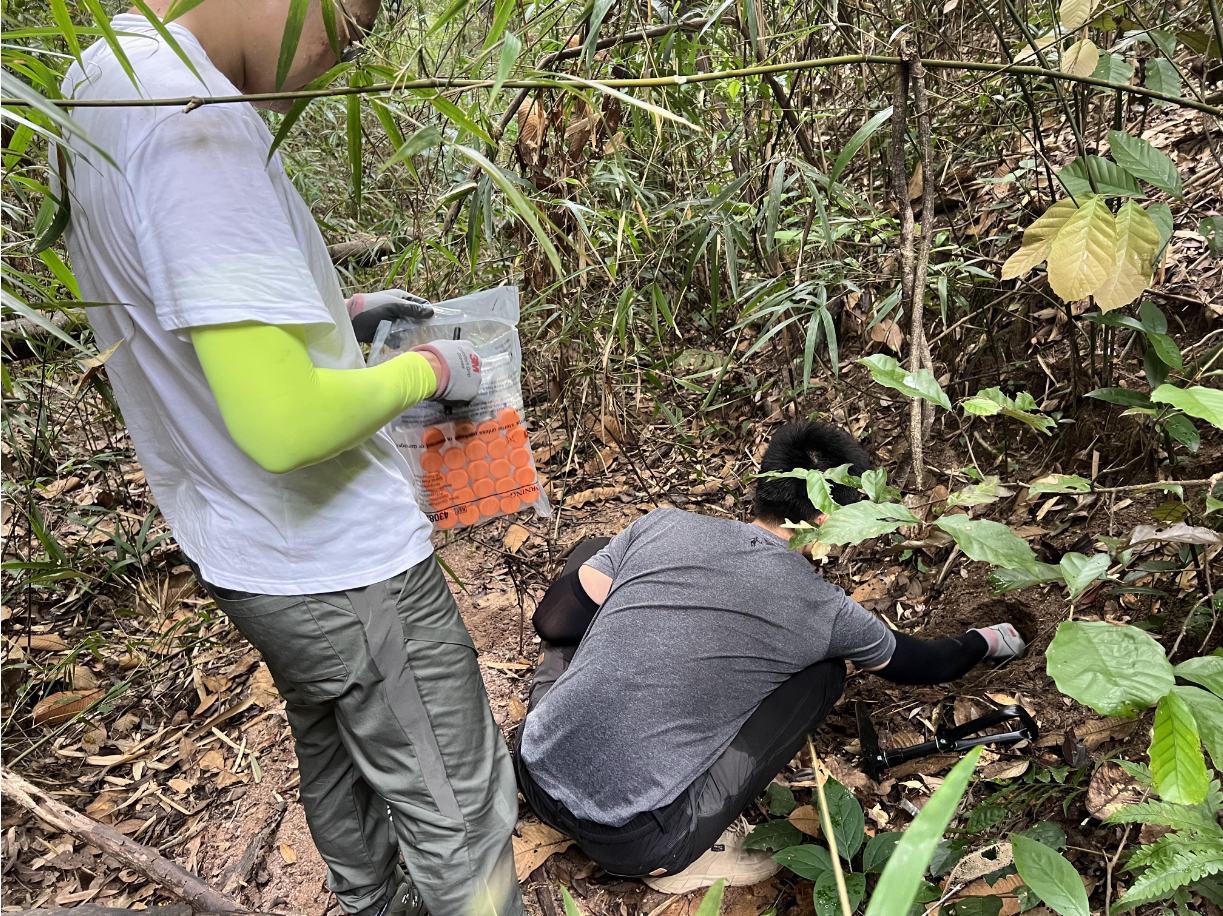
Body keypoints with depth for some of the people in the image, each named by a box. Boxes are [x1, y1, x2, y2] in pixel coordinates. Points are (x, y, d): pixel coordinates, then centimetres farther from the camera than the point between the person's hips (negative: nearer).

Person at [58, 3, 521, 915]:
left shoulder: (94, 85, 5)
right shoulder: (197, 119, -27)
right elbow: (283, 424, -32)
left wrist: (335, 315, 10)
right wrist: (428, 370, -15)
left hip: (241, 550, 10)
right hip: (345, 564, -10)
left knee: (337, 765, 30)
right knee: (458, 819, 11)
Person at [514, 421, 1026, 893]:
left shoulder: (663, 525, 0)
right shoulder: (825, 612, -3)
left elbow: (552, 622, 4)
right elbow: (921, 667, 17)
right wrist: (988, 641, 38)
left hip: (536, 769, 4)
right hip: (632, 840, -3)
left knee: (591, 552, 21)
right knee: (824, 671, 10)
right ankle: (685, 858, 9)